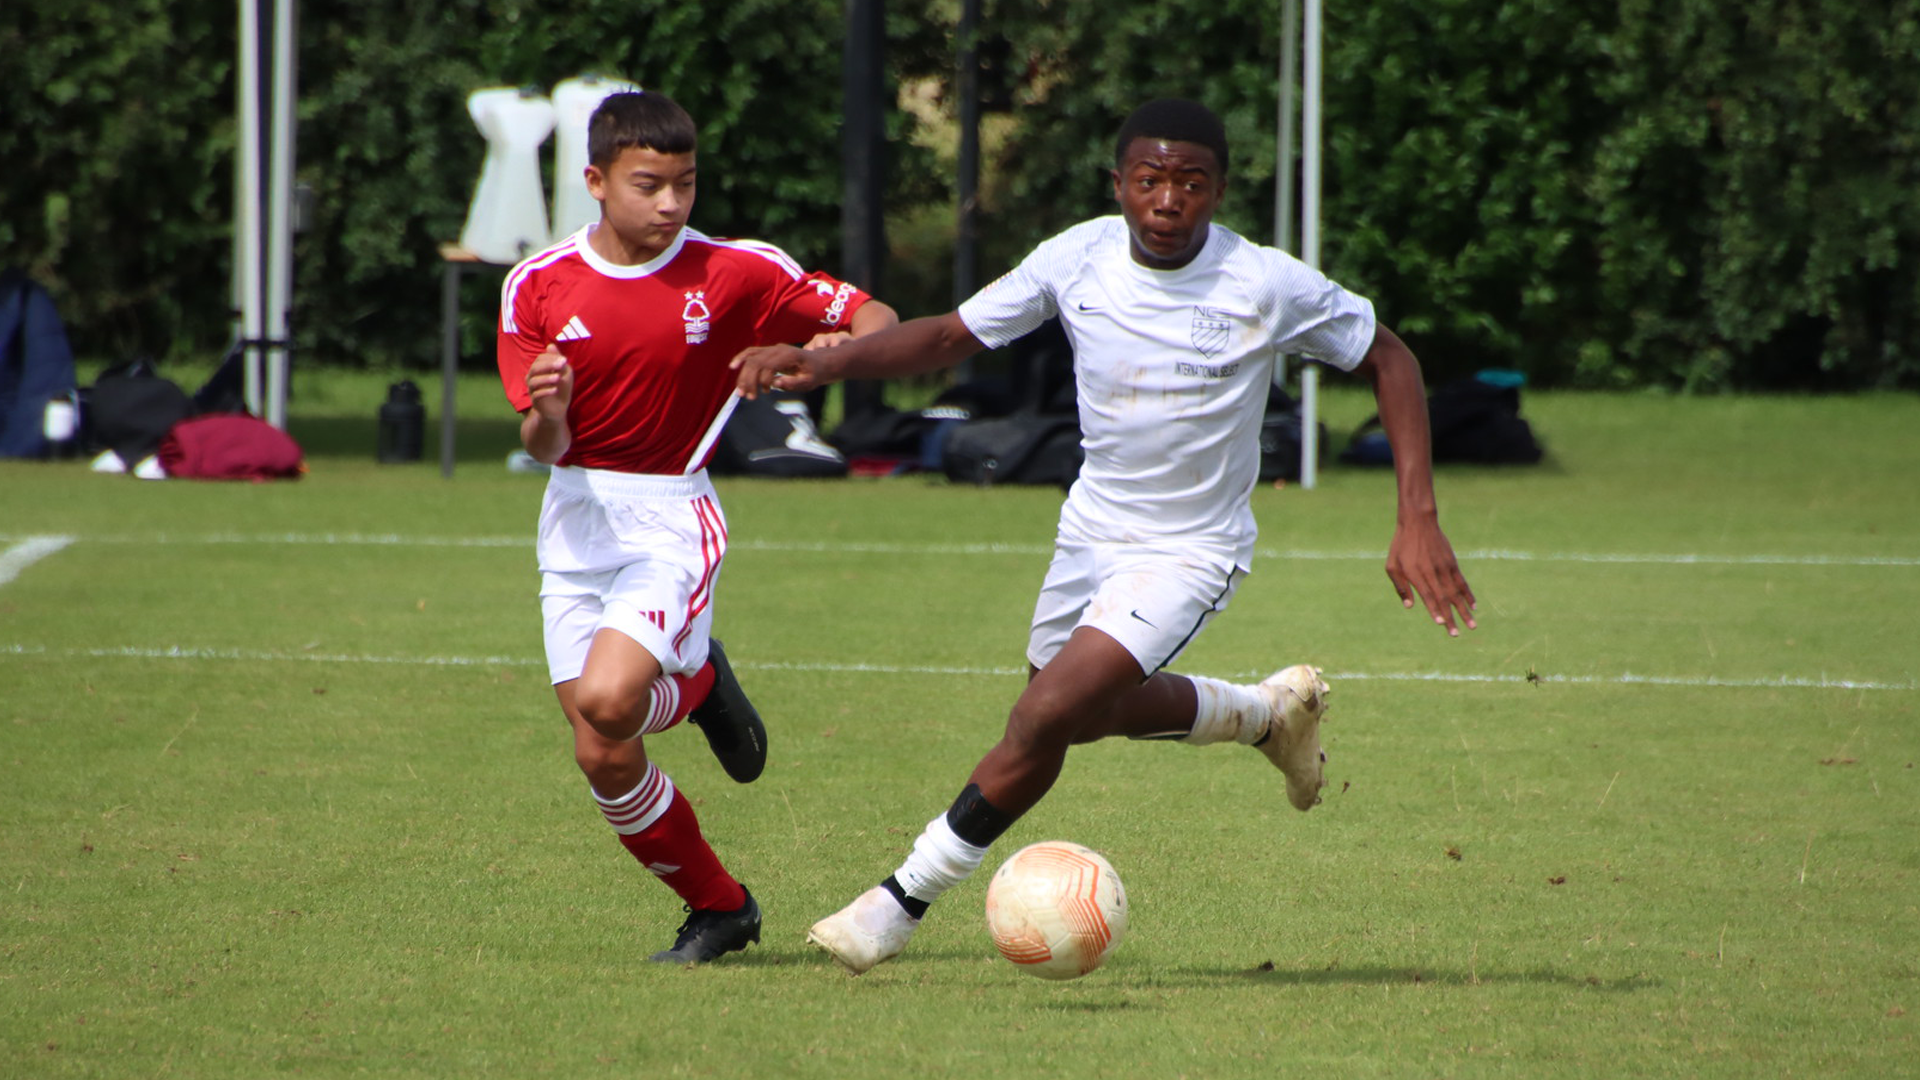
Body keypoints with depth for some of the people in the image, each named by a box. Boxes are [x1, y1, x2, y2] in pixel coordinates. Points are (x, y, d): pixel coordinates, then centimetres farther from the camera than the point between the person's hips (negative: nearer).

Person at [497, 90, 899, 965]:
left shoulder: (735, 274, -7)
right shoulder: (539, 287, -3)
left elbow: (875, 319, -2)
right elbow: (543, 447, -4)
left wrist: (843, 345, -25)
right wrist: (545, 415, -28)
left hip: (670, 517, -3)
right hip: (577, 522, 3)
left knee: (608, 700, -27)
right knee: (603, 759, 0)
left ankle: (700, 686, 8)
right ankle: (717, 908, 22)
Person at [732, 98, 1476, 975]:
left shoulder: (1270, 287, -20)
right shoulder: (1077, 259, -12)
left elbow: (1388, 360, -7)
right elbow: (951, 336, -3)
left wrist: (1418, 520, -14)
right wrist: (819, 363, -18)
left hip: (1188, 550, -6)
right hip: (1092, 529, 6)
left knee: (1043, 721, -20)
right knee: (1083, 712, 23)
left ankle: (904, 901, -6)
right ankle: (1269, 714, 44)